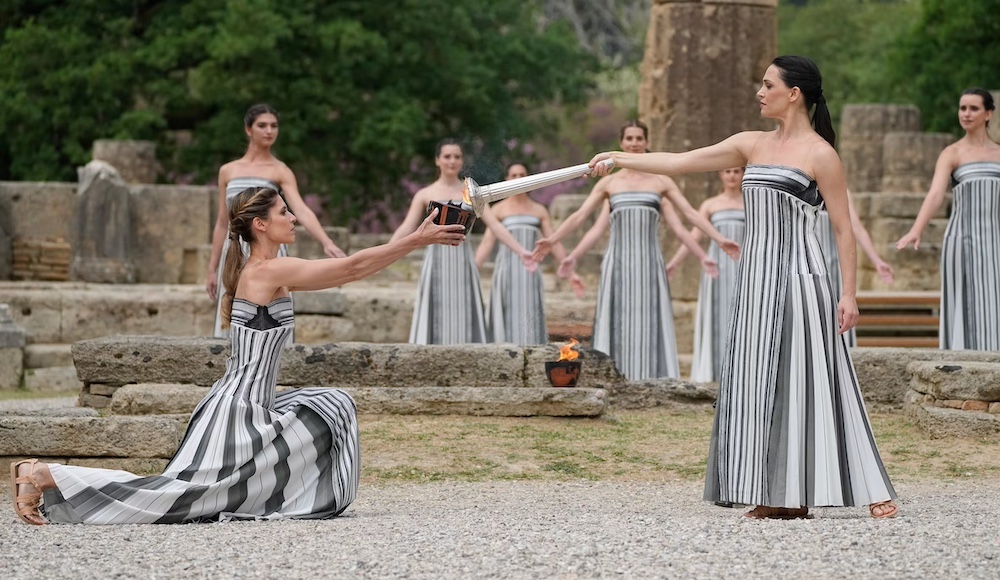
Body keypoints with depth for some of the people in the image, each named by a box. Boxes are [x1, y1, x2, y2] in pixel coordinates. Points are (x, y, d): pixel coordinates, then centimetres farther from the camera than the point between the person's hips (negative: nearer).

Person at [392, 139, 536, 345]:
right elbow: (406, 229, -3)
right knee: (436, 318, -4)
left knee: (464, 318, 0)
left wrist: (521, 251, -8)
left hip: (463, 263, 1)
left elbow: (495, 225, 3)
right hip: (437, 263, -1)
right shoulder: (425, 195, 4)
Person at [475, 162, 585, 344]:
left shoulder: (539, 210, 14)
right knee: (507, 321, -6)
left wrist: (571, 273, 3)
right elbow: (486, 244, -2)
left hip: (530, 272, 2)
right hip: (506, 268, -2)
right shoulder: (498, 210, 6)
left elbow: (554, 244, 11)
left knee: (530, 321, -3)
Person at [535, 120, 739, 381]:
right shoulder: (609, 183, 10)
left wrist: (720, 239, 0)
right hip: (618, 264, 0)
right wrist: (552, 239, 3)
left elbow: (691, 213, 7)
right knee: (617, 323, -2)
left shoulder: (661, 182, 9)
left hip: (649, 264, 0)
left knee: (648, 324, -3)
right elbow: (580, 215, 10)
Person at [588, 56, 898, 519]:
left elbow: (843, 228, -6)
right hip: (757, 277, 7)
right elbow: (681, 163, 13)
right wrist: (619, 159, 10)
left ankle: (871, 491, -2)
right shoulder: (753, 145, 12)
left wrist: (849, 294, -11)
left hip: (799, 278, -7)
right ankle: (780, 497, 6)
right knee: (760, 382, 3)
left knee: (807, 381, -8)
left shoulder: (819, 154, -6)